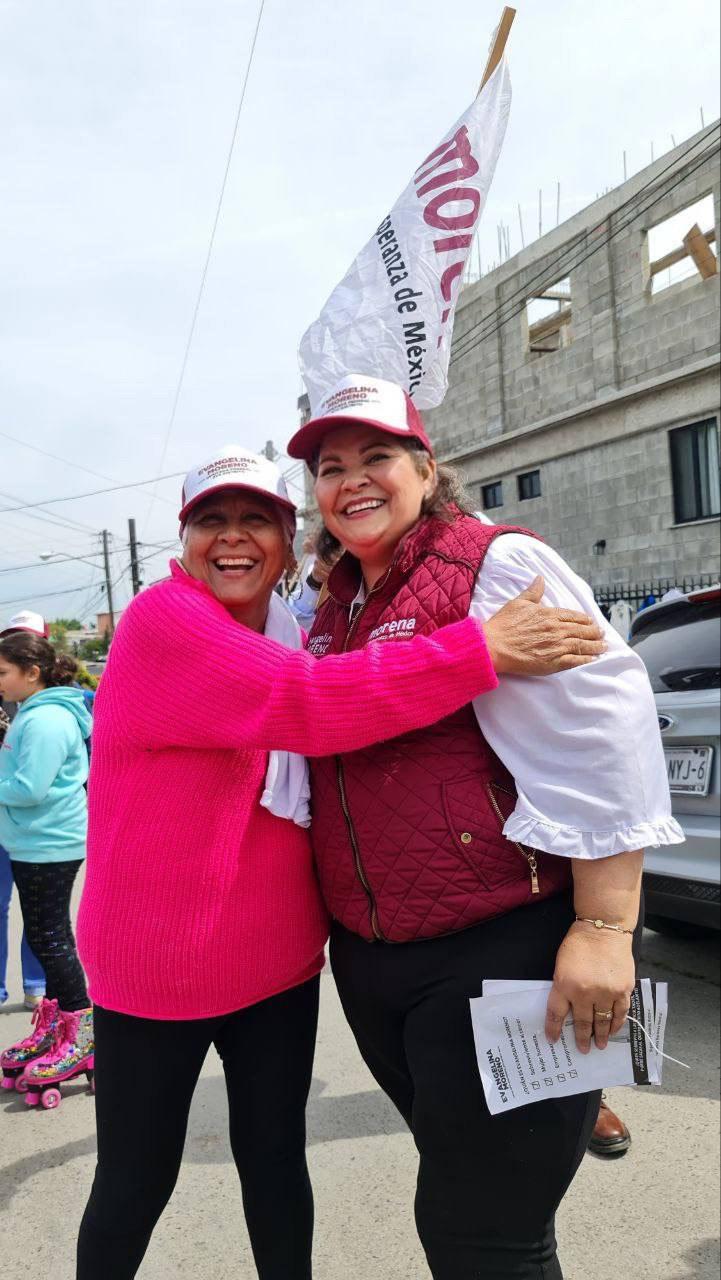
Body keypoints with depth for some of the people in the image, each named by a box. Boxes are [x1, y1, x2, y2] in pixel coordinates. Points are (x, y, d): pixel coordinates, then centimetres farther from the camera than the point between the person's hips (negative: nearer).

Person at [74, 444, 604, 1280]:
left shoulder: (291, 641, 7)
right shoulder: (162, 622, -17)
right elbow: (307, 705, -31)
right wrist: (484, 648, -30)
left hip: (278, 958, 6)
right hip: (157, 965, -6)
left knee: (275, 1160, 17)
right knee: (136, 1182, 11)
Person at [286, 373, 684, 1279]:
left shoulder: (496, 563, -11)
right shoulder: (333, 609, 11)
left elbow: (599, 736, -18)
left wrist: (603, 928, -22)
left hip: (504, 944, -7)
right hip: (369, 958, 8)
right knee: (452, 1194, 23)